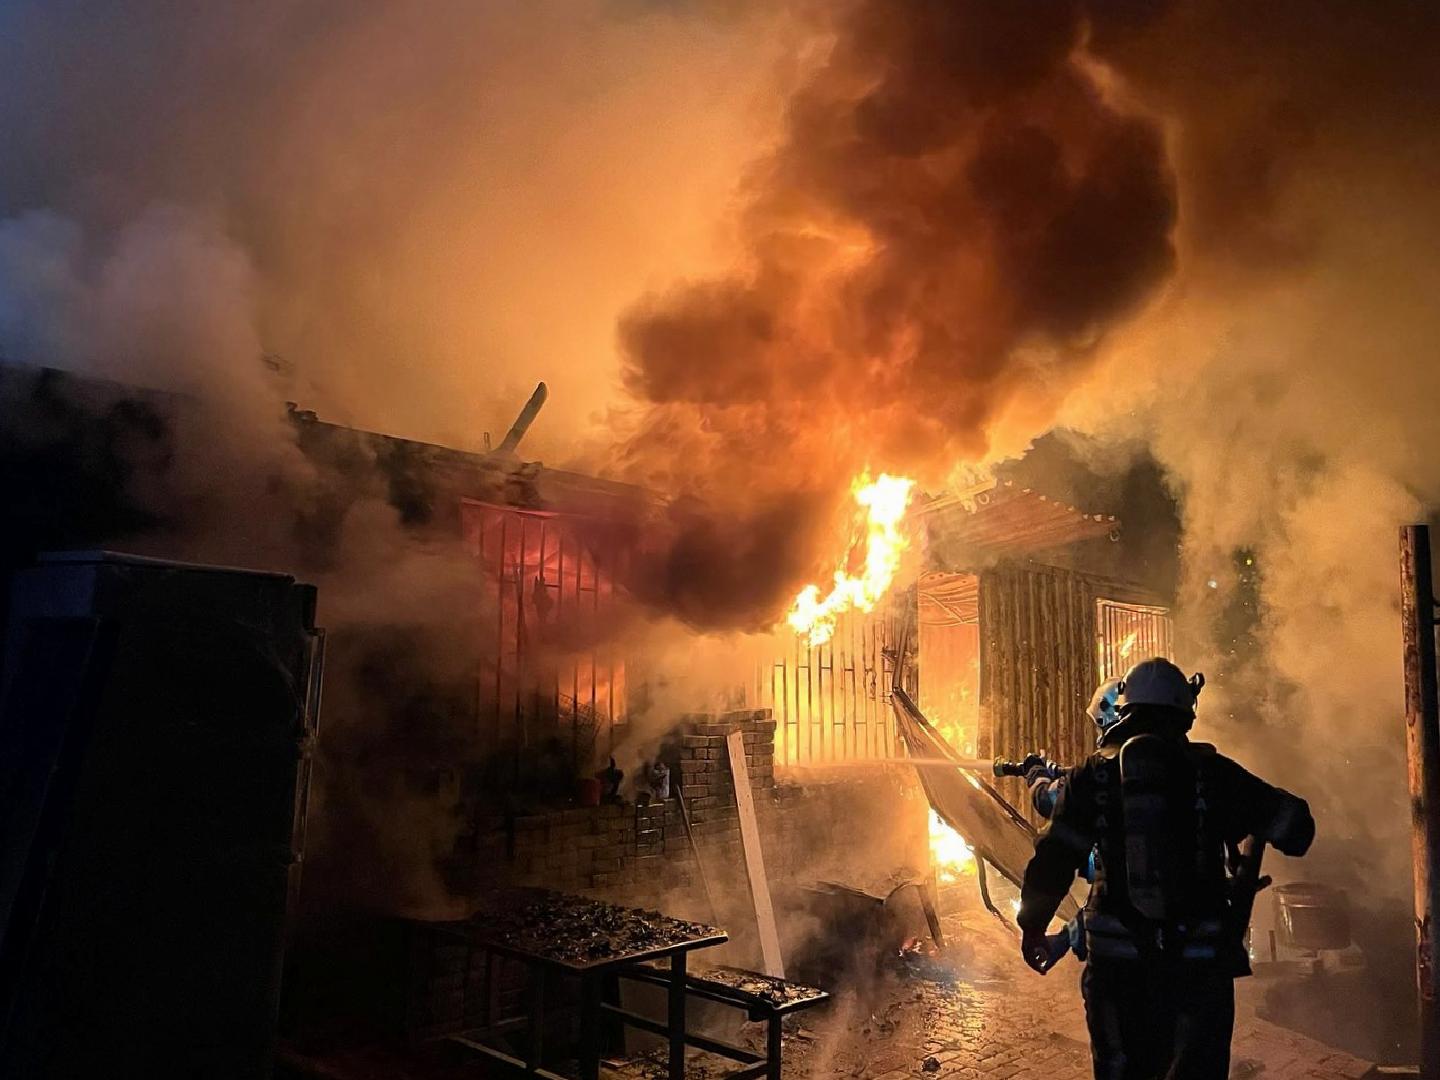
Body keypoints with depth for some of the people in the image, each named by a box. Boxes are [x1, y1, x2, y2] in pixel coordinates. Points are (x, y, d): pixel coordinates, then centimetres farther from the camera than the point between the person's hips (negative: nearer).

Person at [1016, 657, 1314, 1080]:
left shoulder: (1092, 774, -2)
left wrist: (1032, 926, 7)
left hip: (1118, 958, 1)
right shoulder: (1211, 771, -2)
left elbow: (1053, 860, -5)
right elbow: (1295, 827, 2)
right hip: (1200, 959, 0)